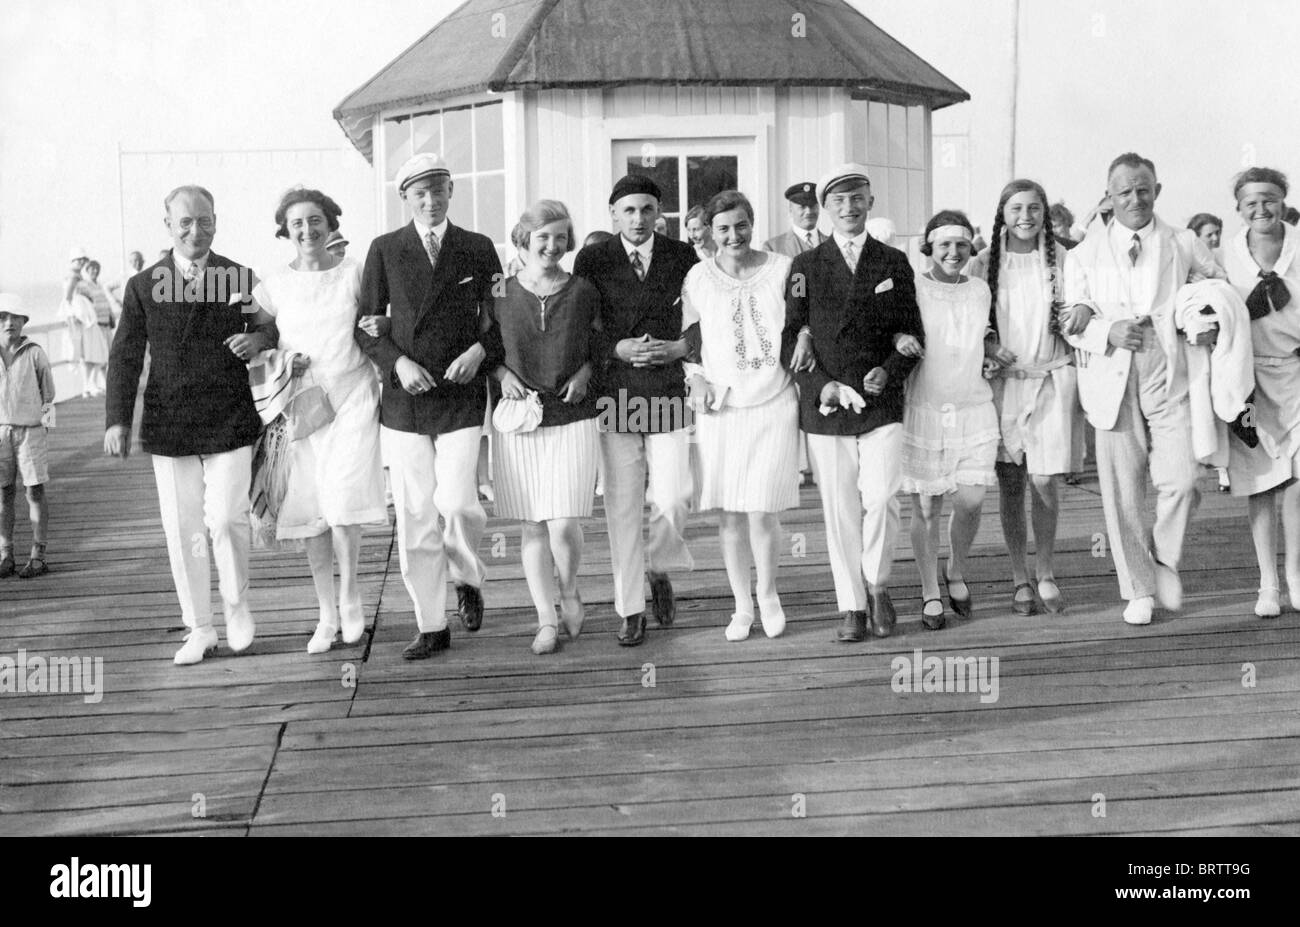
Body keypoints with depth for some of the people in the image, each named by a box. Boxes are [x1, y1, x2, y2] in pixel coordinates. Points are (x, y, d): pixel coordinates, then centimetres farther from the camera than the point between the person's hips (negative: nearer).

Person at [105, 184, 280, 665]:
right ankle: (199, 629, 19)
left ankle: (236, 603, 15)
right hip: (168, 425, 2)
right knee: (182, 531, 5)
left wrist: (259, 337, -10)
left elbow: (275, 325, 15)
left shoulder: (240, 278, 4)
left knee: (226, 519, -12)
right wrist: (118, 419, -5)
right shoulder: (143, 287, 5)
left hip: (230, 423, -1)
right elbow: (125, 356, 4)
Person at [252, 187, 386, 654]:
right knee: (311, 515, 5)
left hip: (352, 400, -2)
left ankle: (349, 595, 11)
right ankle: (326, 616, 19)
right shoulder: (272, 285, 4)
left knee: (342, 507, -14)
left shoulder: (355, 273, 2)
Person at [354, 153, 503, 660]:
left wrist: (480, 350, -7)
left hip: (461, 396, -1)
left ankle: (468, 580, 16)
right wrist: (399, 362, -10)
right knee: (414, 515, 1)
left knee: (457, 501, -17)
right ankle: (431, 627, 13)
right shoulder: (385, 250, 6)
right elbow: (366, 324, 6)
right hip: (404, 400, 1)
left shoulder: (478, 249, 7)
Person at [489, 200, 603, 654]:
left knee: (563, 525, -10)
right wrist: (502, 374, -4)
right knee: (533, 527, 5)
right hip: (519, 419, 1)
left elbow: (600, 345, 14)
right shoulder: (501, 294, 3)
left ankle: (570, 591, 20)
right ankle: (547, 620, 16)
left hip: (573, 417, -1)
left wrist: (585, 371, -4)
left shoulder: (583, 292, 1)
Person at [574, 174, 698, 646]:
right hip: (614, 394, 0)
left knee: (673, 498, -9)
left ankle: (661, 568, 23)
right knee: (622, 505, 1)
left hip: (669, 391, 0)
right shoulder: (592, 260, 4)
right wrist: (617, 350, -9)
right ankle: (631, 611, 12)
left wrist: (678, 348, -6)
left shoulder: (682, 256, 7)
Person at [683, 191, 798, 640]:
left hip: (774, 405, -2)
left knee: (761, 512, -7)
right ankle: (742, 607, 22)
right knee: (729, 514, 6)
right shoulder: (698, 278, 2)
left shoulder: (783, 270, 0)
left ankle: (768, 593, 20)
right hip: (720, 407, 2)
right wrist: (696, 380, -2)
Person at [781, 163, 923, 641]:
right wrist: (820, 382, -10)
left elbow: (913, 333, 10)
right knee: (839, 509, 3)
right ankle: (851, 607, 14)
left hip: (882, 403, 0)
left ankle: (878, 585, 12)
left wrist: (889, 370, -8)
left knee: (881, 498, -13)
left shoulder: (894, 263, 10)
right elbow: (790, 336, 4)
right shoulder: (805, 266, 7)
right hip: (825, 405, 0)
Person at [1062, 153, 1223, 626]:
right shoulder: (1086, 253, 10)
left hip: (1170, 377, 0)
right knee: (1122, 493, 2)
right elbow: (1070, 322, 7)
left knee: (1182, 481, -13)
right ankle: (1139, 589, 16)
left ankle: (1164, 558, 15)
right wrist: (1107, 330, -12)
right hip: (1113, 381, 0)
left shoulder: (1184, 245, 12)